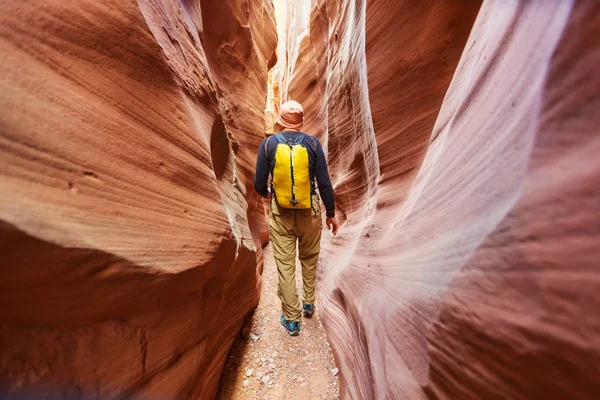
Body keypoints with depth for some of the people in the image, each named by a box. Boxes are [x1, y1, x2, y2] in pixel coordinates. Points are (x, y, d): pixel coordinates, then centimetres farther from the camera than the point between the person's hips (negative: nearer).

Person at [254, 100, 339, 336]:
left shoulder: (269, 143, -5)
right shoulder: (313, 143, -6)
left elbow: (259, 184, -4)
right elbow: (324, 183, -7)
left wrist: (266, 193, 20)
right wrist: (331, 214, 4)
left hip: (281, 214, 0)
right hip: (309, 212, 1)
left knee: (285, 265, 11)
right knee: (309, 259, 23)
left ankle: (292, 319, 23)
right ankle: (309, 304, 40)